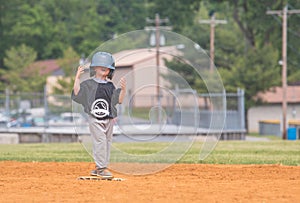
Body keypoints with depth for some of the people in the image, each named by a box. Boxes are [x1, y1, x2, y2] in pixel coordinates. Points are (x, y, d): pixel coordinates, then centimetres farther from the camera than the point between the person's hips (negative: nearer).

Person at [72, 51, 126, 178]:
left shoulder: (110, 86, 10)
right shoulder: (89, 84, -1)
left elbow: (119, 100, 8)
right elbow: (77, 92, -13)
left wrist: (123, 89, -8)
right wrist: (77, 77, -18)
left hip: (109, 119, 5)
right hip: (95, 119, -5)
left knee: (107, 142, 8)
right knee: (100, 142, -12)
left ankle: (99, 168, 16)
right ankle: (102, 168, -10)